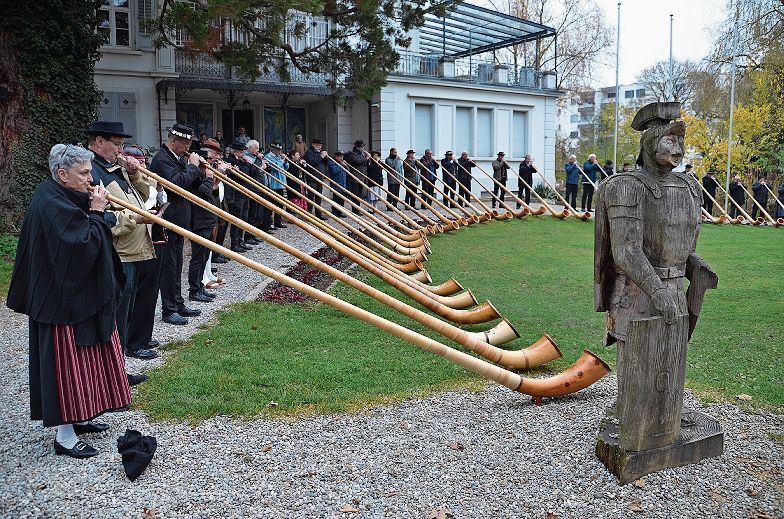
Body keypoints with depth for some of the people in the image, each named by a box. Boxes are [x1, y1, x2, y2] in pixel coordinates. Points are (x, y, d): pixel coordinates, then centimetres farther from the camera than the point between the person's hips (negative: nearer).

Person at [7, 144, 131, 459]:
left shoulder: (66, 198, 10)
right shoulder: (52, 204, -21)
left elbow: (97, 234, 12)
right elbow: (83, 245, -29)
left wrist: (97, 212, -5)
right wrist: (97, 214, -18)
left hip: (82, 297, 10)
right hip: (63, 301, -10)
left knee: (84, 360, 19)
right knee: (67, 364, -1)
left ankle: (78, 418, 34)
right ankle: (65, 436, 10)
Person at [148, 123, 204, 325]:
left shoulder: (178, 158, 13)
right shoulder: (162, 159, -15)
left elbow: (190, 185, 17)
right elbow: (177, 182, -29)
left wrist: (198, 171, 1)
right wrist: (192, 166, -17)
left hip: (178, 220, 10)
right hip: (169, 220, -10)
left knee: (176, 264, 16)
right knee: (169, 265, -3)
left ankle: (178, 304, 26)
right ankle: (168, 310, 5)